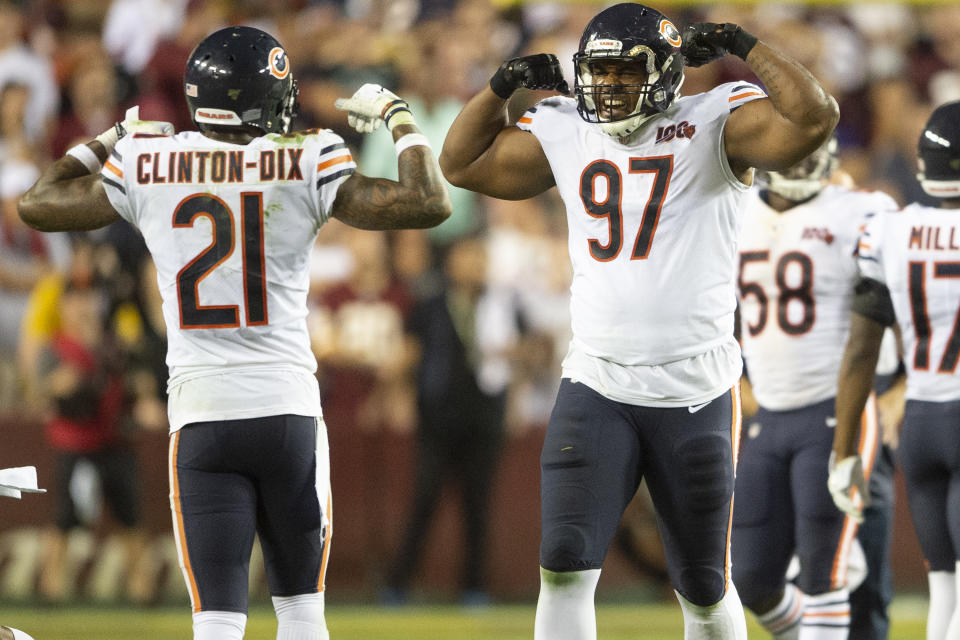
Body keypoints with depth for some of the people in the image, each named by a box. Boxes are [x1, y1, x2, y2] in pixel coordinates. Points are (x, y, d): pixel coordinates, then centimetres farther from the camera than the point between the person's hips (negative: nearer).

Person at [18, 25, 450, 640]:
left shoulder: (146, 165, 1)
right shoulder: (305, 164, -5)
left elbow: (39, 205, 16)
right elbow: (431, 204, -3)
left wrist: (113, 137, 29)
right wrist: (398, 117, 12)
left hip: (200, 415, 0)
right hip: (288, 409, 0)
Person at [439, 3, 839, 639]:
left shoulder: (713, 126, -6)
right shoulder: (565, 133, 7)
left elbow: (814, 120, -21)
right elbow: (463, 163, 19)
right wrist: (502, 86, 6)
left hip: (696, 393, -2)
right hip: (596, 389, 3)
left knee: (704, 586, 9)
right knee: (565, 568, -12)